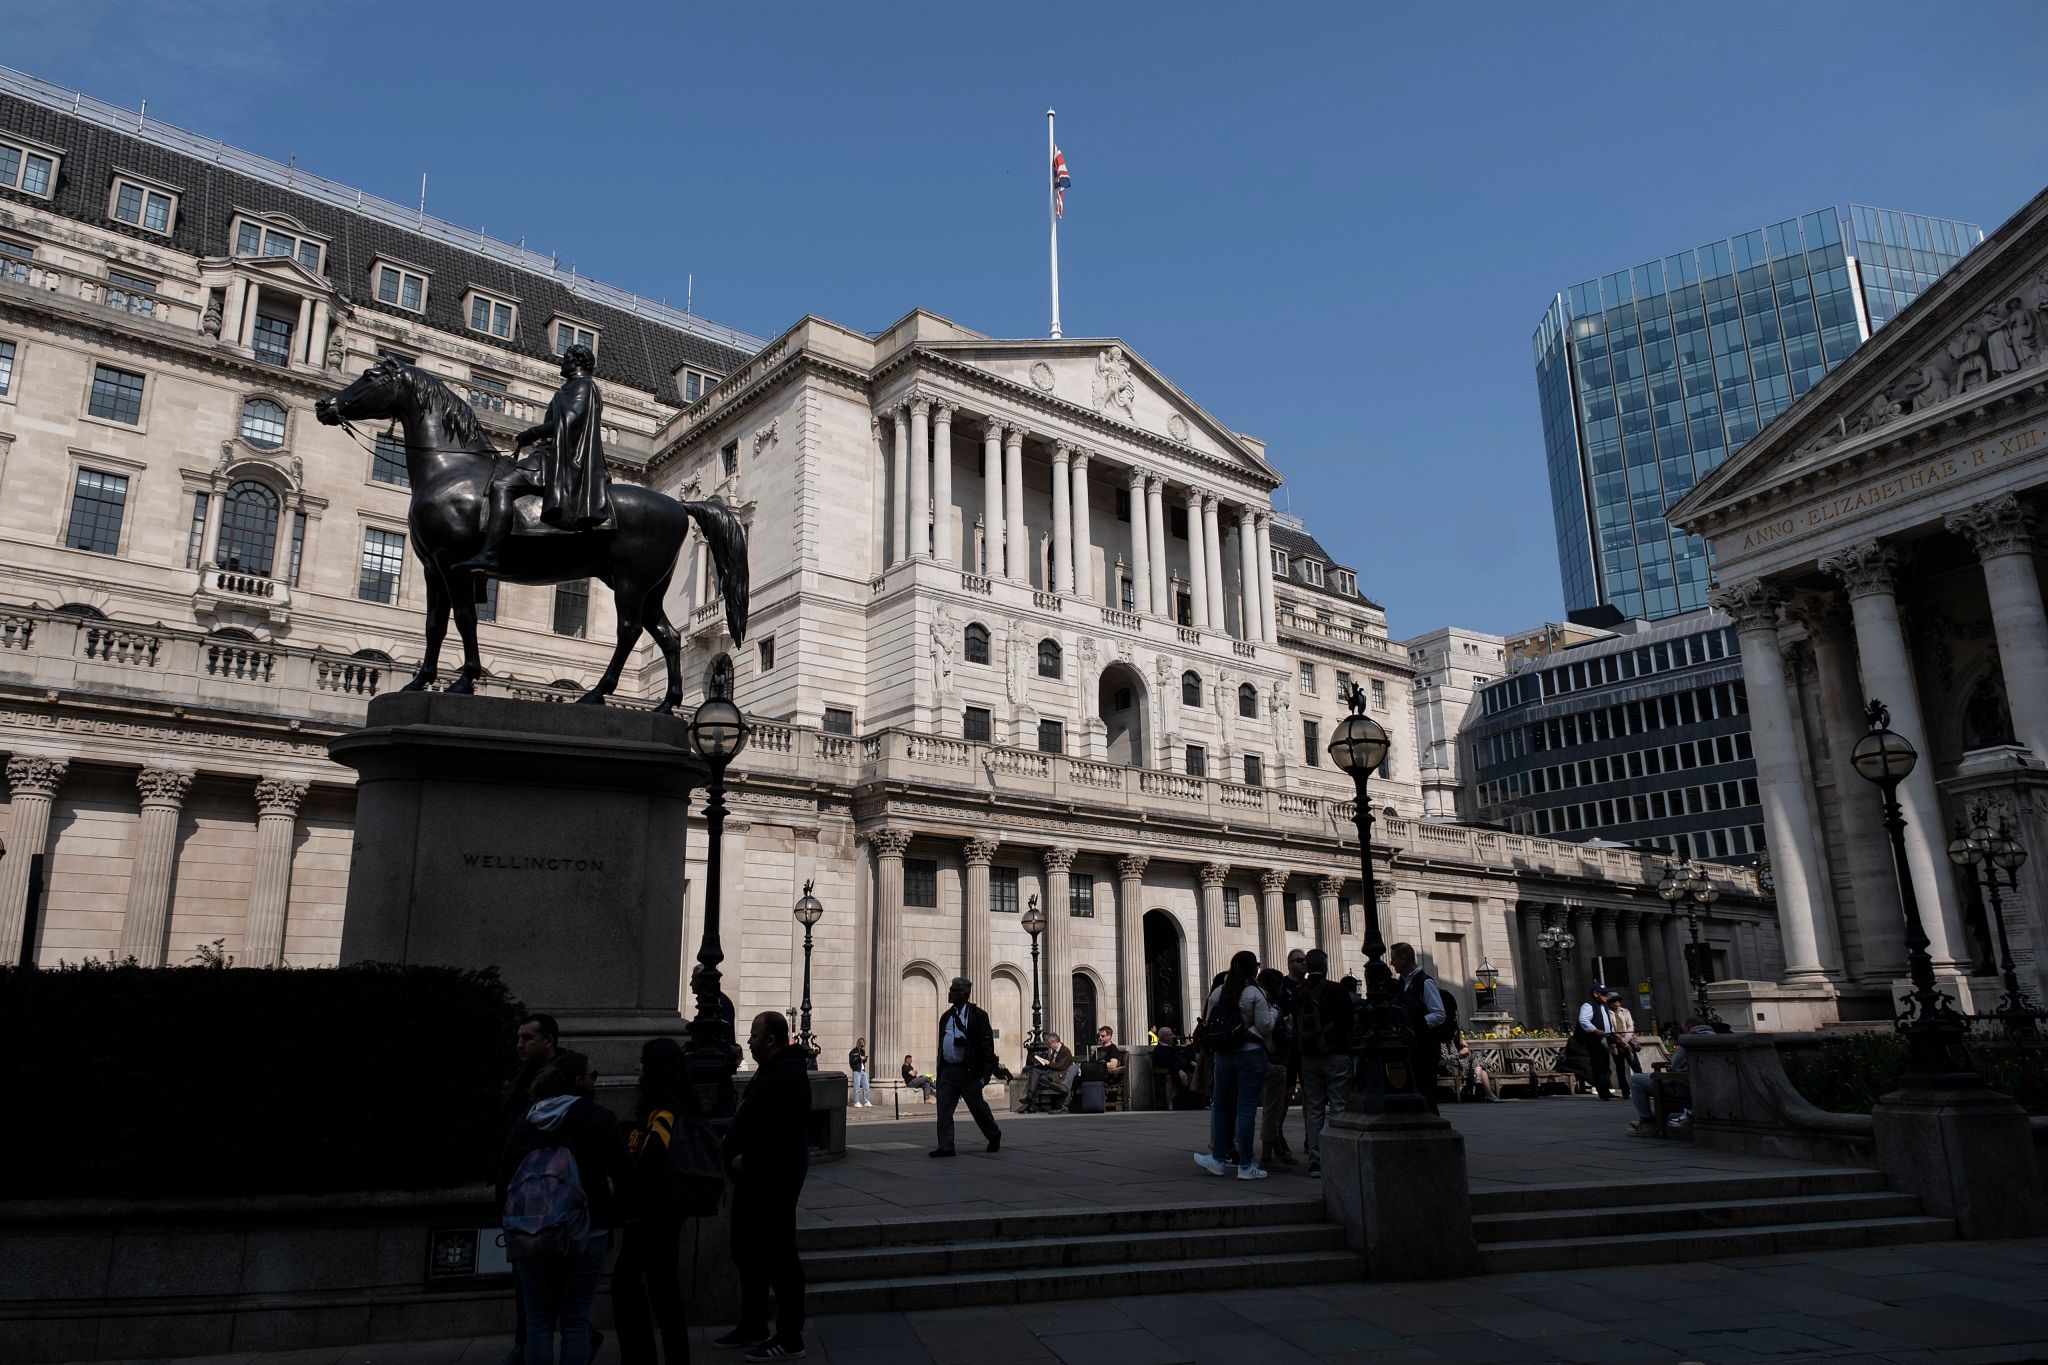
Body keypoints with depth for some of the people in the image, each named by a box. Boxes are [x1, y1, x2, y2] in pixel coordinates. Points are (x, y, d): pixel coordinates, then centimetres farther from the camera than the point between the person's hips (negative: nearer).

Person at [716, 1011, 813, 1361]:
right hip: (754, 1180, 11)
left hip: (773, 1181, -11)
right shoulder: (769, 1070, 14)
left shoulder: (788, 1074, -20)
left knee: (779, 1257, -2)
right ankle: (752, 1326, 33)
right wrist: (736, 1154, 8)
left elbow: (785, 1134, -29)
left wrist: (748, 1159, -21)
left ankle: (790, 1339, 7)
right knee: (748, 1253, 19)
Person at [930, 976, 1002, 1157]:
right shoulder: (946, 1016, 13)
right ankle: (945, 1146, 3)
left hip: (968, 1071, -5)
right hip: (947, 1070, 5)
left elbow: (987, 1045, -9)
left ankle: (994, 1136, 29)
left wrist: (985, 1073, -14)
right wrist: (940, 1070, 15)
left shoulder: (978, 1015, -6)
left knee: (977, 1106, 7)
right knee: (943, 1109, -2)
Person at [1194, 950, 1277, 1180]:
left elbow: (1207, 1025, 8)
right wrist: (1274, 1012, 7)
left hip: (1222, 1055, 5)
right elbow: (1265, 1027, -10)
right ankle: (1246, 1165, 3)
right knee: (1247, 1108, -1)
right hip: (1251, 1055, -5)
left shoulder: (1217, 993, 5)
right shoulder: (1255, 994, -10)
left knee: (1222, 1106, 14)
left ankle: (1218, 1159, 20)